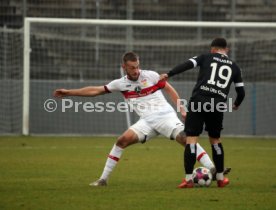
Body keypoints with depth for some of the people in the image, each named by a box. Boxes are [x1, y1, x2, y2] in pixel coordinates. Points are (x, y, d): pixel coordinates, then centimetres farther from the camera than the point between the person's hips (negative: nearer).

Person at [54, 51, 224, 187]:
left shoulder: (151, 76, 0)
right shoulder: (121, 84, 7)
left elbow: (170, 90, 8)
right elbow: (95, 90, 11)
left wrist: (182, 110, -1)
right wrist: (68, 92, 10)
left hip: (166, 116, -2)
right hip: (148, 121, 2)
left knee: (185, 138, -23)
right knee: (122, 141, -13)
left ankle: (212, 169, -26)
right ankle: (103, 179, -4)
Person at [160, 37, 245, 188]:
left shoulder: (206, 57, 12)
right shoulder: (234, 67, 19)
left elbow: (187, 65, -4)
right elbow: (241, 92, 21)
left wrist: (168, 74, -5)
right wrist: (236, 105, 41)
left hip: (199, 100, -3)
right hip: (218, 105, 3)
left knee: (191, 138, -3)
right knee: (215, 139, 22)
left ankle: (188, 179, -11)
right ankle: (220, 178, 27)